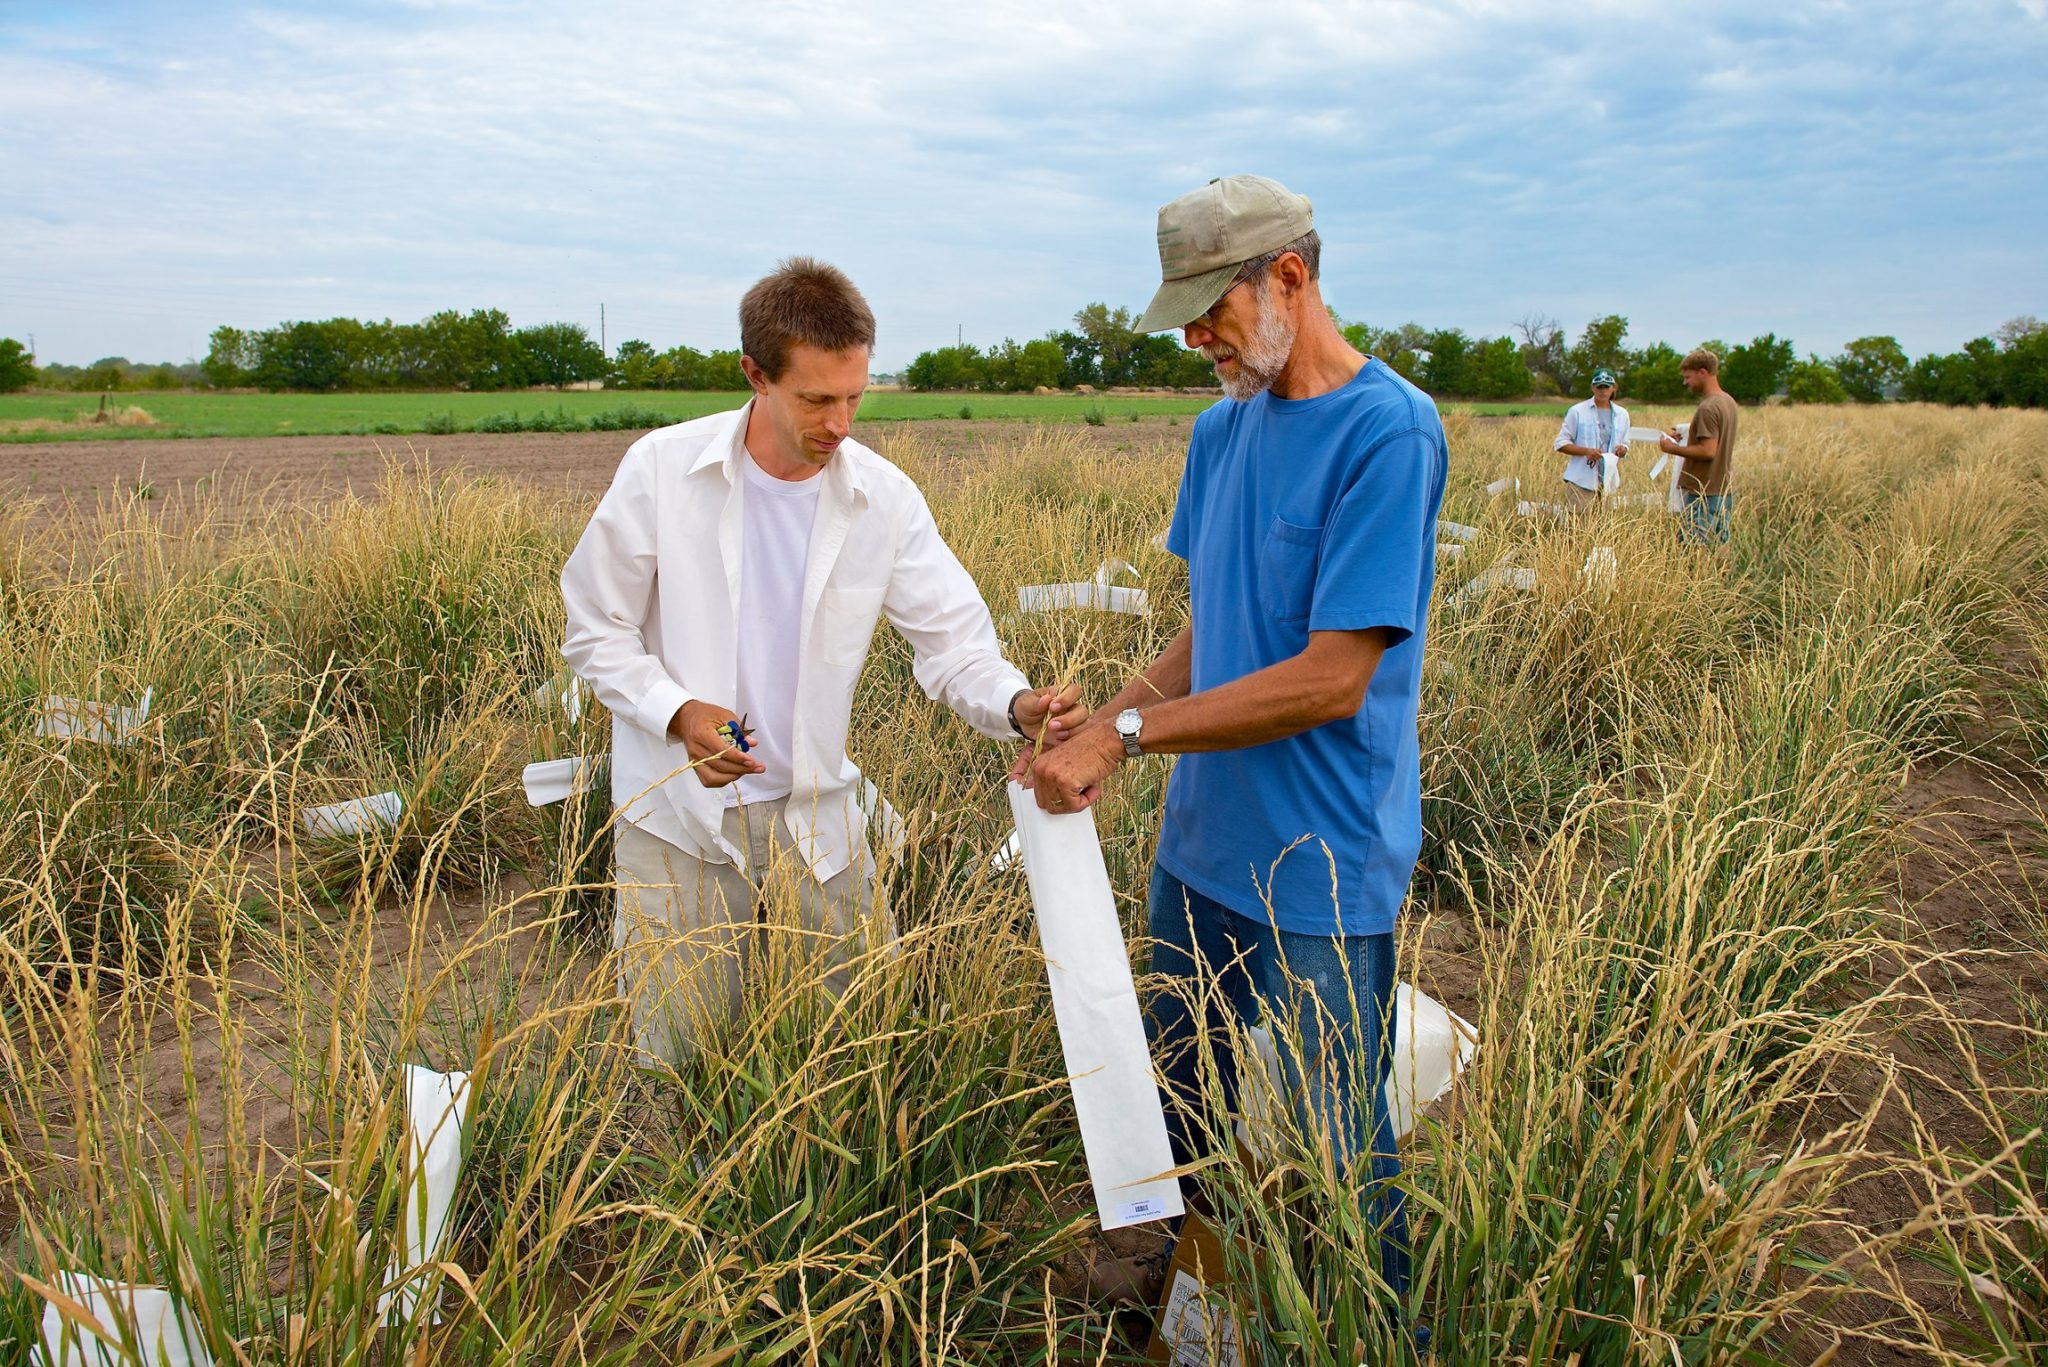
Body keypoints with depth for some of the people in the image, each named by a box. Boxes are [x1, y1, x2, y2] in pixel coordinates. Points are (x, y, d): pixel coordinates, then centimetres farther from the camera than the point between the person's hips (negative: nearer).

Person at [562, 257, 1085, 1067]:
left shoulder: (885, 499, -6)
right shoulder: (662, 469, -10)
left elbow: (954, 642, -7)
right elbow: (595, 634, -3)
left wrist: (1017, 706, -28)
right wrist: (677, 713, -21)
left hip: (814, 816, 2)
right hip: (679, 818, -1)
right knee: (682, 1063, 8)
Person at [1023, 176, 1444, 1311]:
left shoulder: (1390, 431, -18)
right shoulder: (1222, 429, 7)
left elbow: (1332, 678, -22)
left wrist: (1126, 733, -18)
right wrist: (1107, 719, -4)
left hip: (1320, 877, -7)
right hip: (1199, 846, 7)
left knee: (1343, 1158, 10)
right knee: (1179, 1112, 22)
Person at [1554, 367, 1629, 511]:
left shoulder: (1622, 414, 12)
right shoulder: (1577, 411, -1)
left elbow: (1625, 444, 20)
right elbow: (1561, 444, -2)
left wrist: (1622, 450, -5)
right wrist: (1586, 451, -18)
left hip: (1607, 482, 4)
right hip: (1581, 481, -4)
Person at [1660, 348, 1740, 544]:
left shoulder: (1708, 408, -16)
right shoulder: (1729, 402, 13)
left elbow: (1708, 451, -22)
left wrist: (1673, 449, -11)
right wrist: (1682, 435, 15)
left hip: (1704, 494, -10)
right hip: (1724, 490, 10)